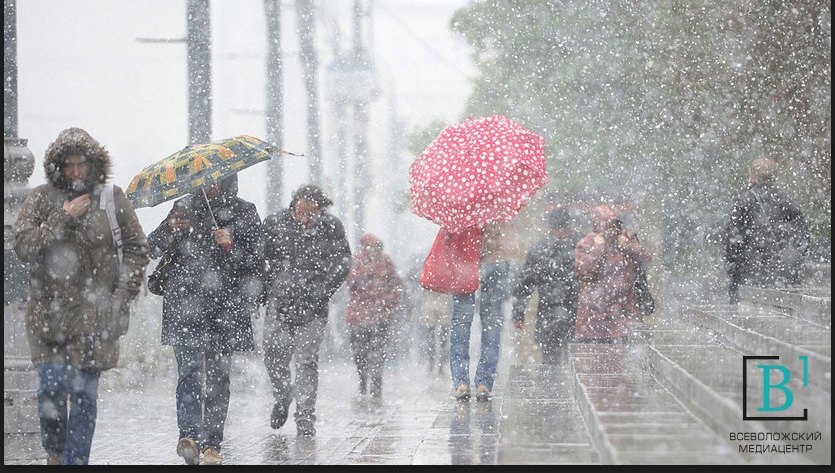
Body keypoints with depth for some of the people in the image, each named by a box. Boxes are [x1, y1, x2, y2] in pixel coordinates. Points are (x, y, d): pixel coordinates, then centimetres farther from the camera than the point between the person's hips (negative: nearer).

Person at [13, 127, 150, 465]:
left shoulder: (112, 198, 4)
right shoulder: (41, 199, 3)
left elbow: (137, 248, 8)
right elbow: (23, 247, -7)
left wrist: (122, 295, -1)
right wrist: (62, 219, -14)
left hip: (95, 314, 0)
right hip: (48, 309, 0)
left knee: (84, 392, -1)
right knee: (51, 386, -9)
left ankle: (75, 459, 10)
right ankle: (54, 452, 16)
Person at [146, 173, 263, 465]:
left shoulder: (244, 213, 8)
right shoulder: (184, 208, 11)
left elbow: (254, 264, 4)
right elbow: (152, 249, 7)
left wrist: (231, 246, -15)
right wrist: (170, 229, -13)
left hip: (225, 308, 0)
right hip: (185, 303, 0)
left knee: (217, 379, 1)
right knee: (190, 370, -15)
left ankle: (211, 445, 8)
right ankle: (189, 435, -24)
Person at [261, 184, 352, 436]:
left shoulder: (332, 227, -2)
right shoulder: (275, 223, -1)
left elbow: (342, 263, 0)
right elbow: (262, 260, 5)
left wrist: (320, 292, -9)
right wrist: (265, 292, -3)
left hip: (312, 305, -1)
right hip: (279, 303, 1)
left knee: (307, 360, -4)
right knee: (274, 356, 1)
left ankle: (305, 417, 1)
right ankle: (282, 397, 29)